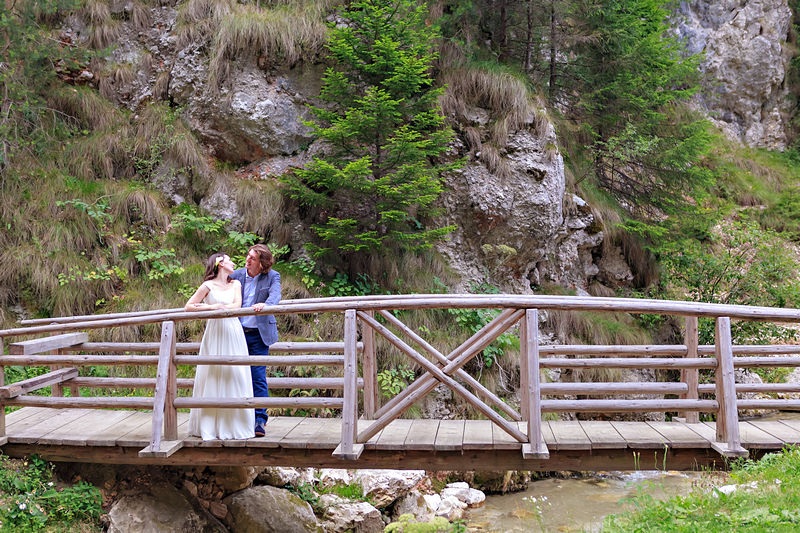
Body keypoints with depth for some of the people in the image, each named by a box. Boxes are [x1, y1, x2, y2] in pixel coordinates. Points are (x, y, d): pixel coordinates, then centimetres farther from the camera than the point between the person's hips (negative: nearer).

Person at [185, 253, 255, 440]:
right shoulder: (208, 286, 2)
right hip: (215, 334, -3)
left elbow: (237, 305, -1)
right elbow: (188, 307, -1)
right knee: (213, 377, -2)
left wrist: (219, 307, -9)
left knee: (235, 376, 1)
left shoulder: (235, 284, 12)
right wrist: (210, 307, -9)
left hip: (233, 335, 3)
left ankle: (234, 424, 8)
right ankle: (209, 427, 5)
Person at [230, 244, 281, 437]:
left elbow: (275, 295, -18)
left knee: (258, 376, -4)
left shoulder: (272, 276, -1)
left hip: (259, 334, -3)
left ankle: (259, 420, 2)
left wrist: (265, 304, -38)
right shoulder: (236, 275, 7)